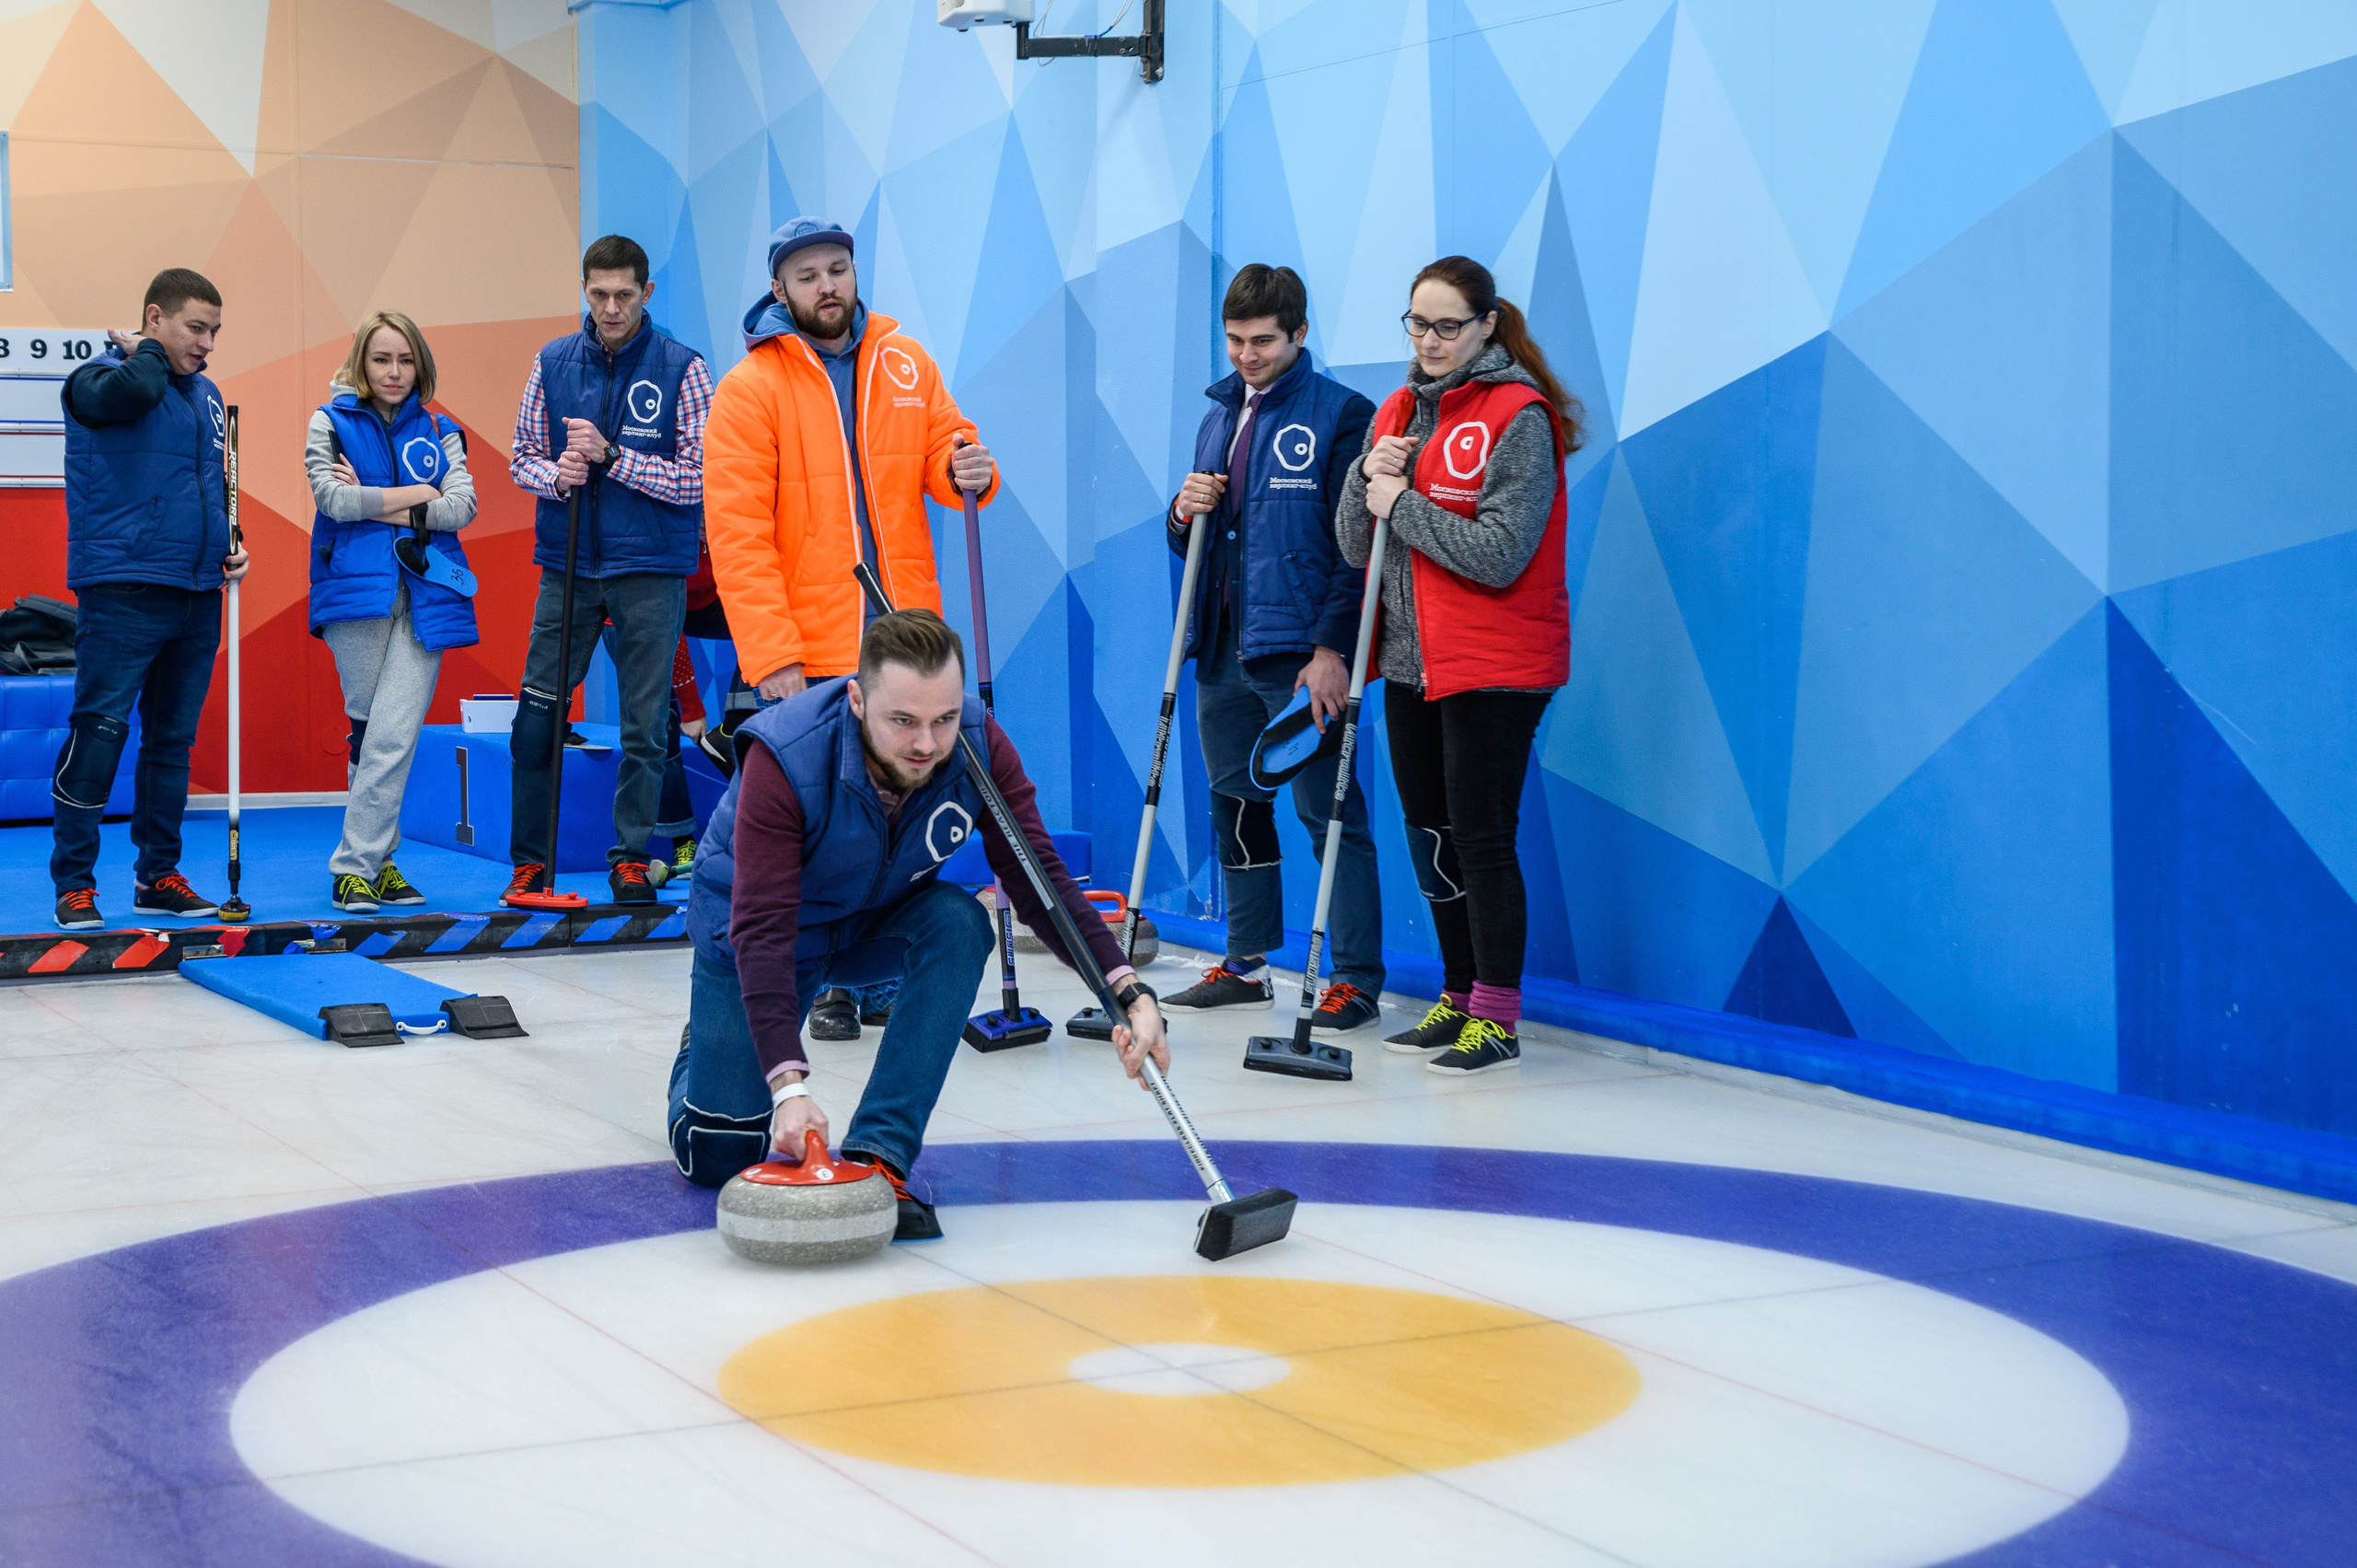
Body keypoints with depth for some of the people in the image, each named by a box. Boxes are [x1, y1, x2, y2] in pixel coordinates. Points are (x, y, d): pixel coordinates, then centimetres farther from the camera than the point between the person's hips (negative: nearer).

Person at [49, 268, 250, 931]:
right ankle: (74, 883, -2)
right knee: (99, 733, -8)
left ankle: (158, 876, 19)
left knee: (173, 739, 11)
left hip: (197, 597, 7)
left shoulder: (206, 396, 16)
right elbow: (135, 389, -29)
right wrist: (148, 352, -8)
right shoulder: (97, 379, -4)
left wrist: (227, 550, 12)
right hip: (122, 593, -7)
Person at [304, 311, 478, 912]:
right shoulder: (330, 423, 9)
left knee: (394, 737, -9)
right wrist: (415, 495, -2)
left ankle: (358, 864, -5)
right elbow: (333, 498, -7)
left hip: (424, 597, 1)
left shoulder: (440, 432, 14)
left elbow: (463, 507, 0)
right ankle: (378, 859, 13)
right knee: (370, 732, 4)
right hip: (355, 591, -1)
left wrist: (374, 504, -6)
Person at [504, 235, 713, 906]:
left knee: (645, 724, 3)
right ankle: (531, 860, 13)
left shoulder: (682, 368, -4)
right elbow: (522, 458, 12)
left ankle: (632, 858, 15)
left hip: (650, 572, -2)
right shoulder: (553, 362, 6)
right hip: (566, 568, 2)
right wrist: (555, 474, -10)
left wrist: (610, 456, -17)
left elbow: (698, 478, -8)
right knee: (537, 718, 1)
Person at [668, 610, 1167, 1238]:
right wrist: (787, 1084, -49)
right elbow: (762, 931, -39)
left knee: (959, 920, -31)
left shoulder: (980, 746, -25)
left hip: (877, 922, 3)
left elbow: (1039, 881, -23)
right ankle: (707, 1045, 29)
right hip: (751, 925, -3)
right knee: (719, 1156, -7)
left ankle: (878, 1153, -28)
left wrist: (1127, 989, -39)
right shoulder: (784, 759, -36)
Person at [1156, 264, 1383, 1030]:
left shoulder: (1340, 414, -5)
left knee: (1327, 810, -6)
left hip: (1300, 654, -7)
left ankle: (1356, 977, -2)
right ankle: (1247, 963, 23)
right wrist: (1184, 514, 0)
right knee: (1236, 804, 13)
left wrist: (1333, 649, -17)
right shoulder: (1221, 417, 17)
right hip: (1222, 650, 7)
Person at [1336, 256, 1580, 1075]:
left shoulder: (1519, 417, -11)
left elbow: (1499, 554, -19)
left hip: (1495, 667, -8)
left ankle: (1496, 1019, 3)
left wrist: (1404, 504, -14)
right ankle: (1459, 998, 25)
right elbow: (1355, 547, 11)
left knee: (1480, 837, -5)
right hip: (1410, 661, 8)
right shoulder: (1398, 412, 12)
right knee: (1430, 835, 13)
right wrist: (1369, 476, -7)